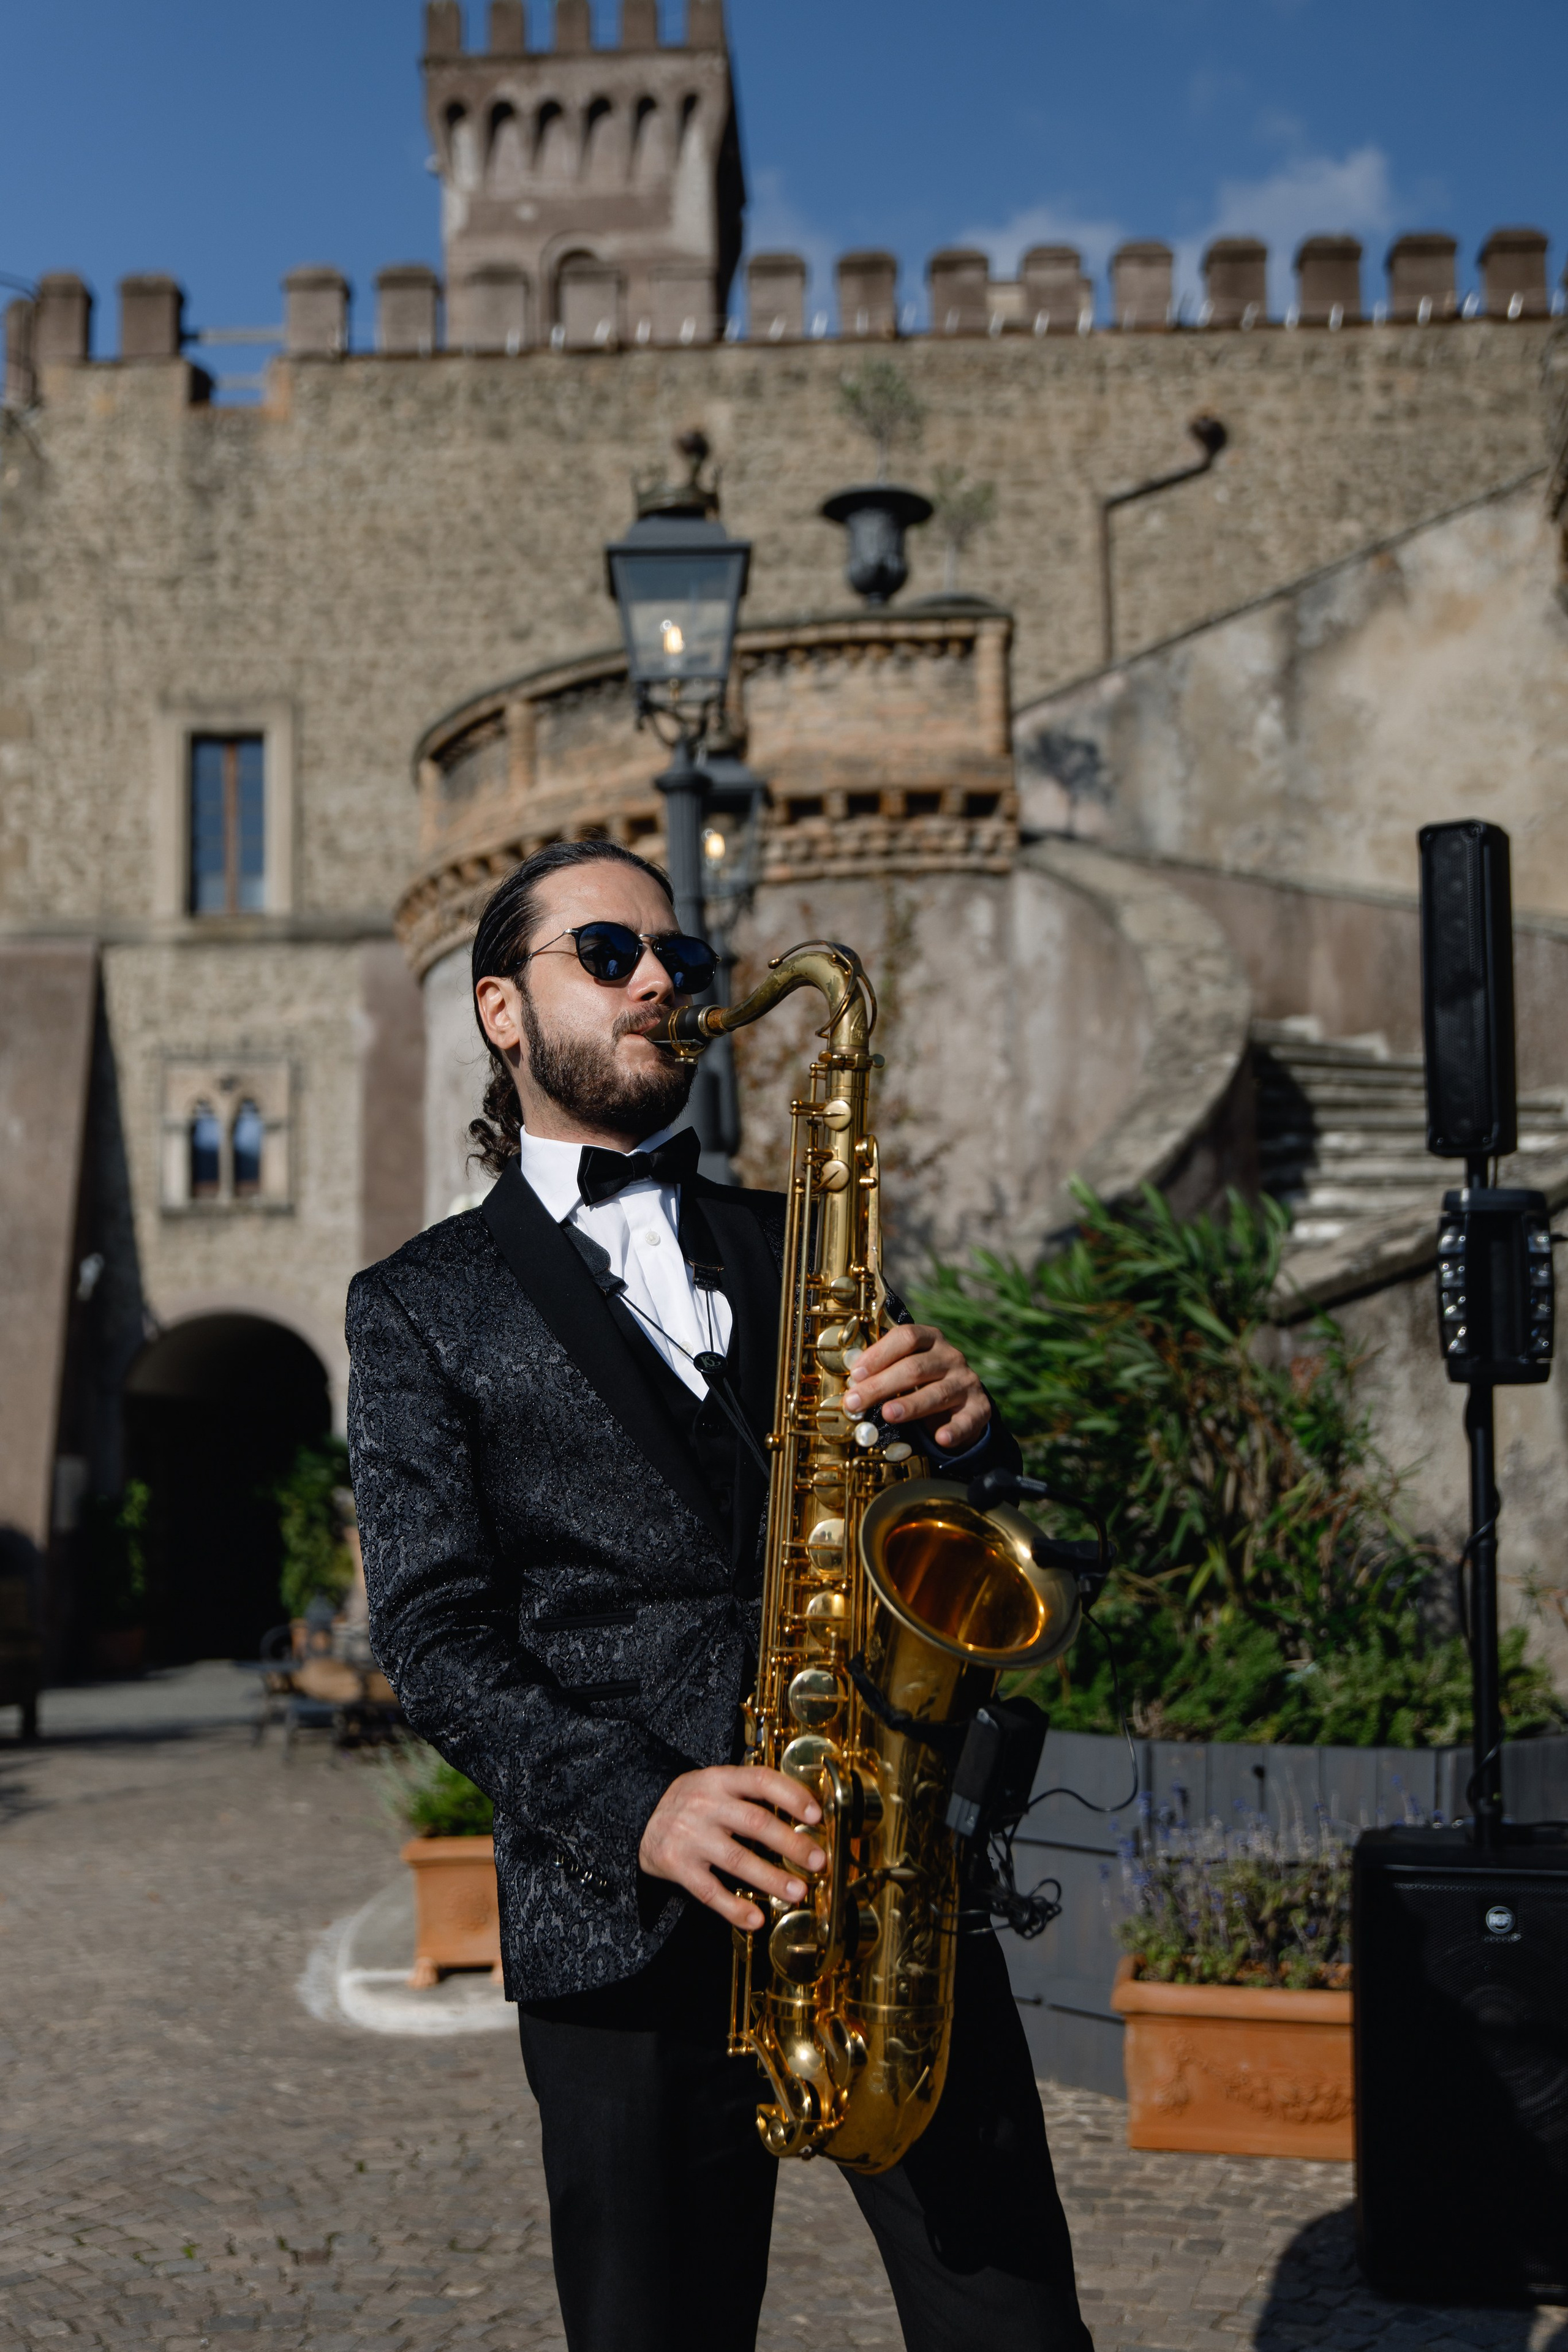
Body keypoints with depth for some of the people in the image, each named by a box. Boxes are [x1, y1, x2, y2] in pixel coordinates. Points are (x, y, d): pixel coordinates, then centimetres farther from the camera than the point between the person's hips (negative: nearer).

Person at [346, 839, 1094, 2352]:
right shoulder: (425, 1307, 8)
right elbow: (436, 1635, -1)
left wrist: (958, 1426, -9)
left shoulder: (794, 1248, 18)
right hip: (628, 1923, -2)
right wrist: (635, 1805, -17)